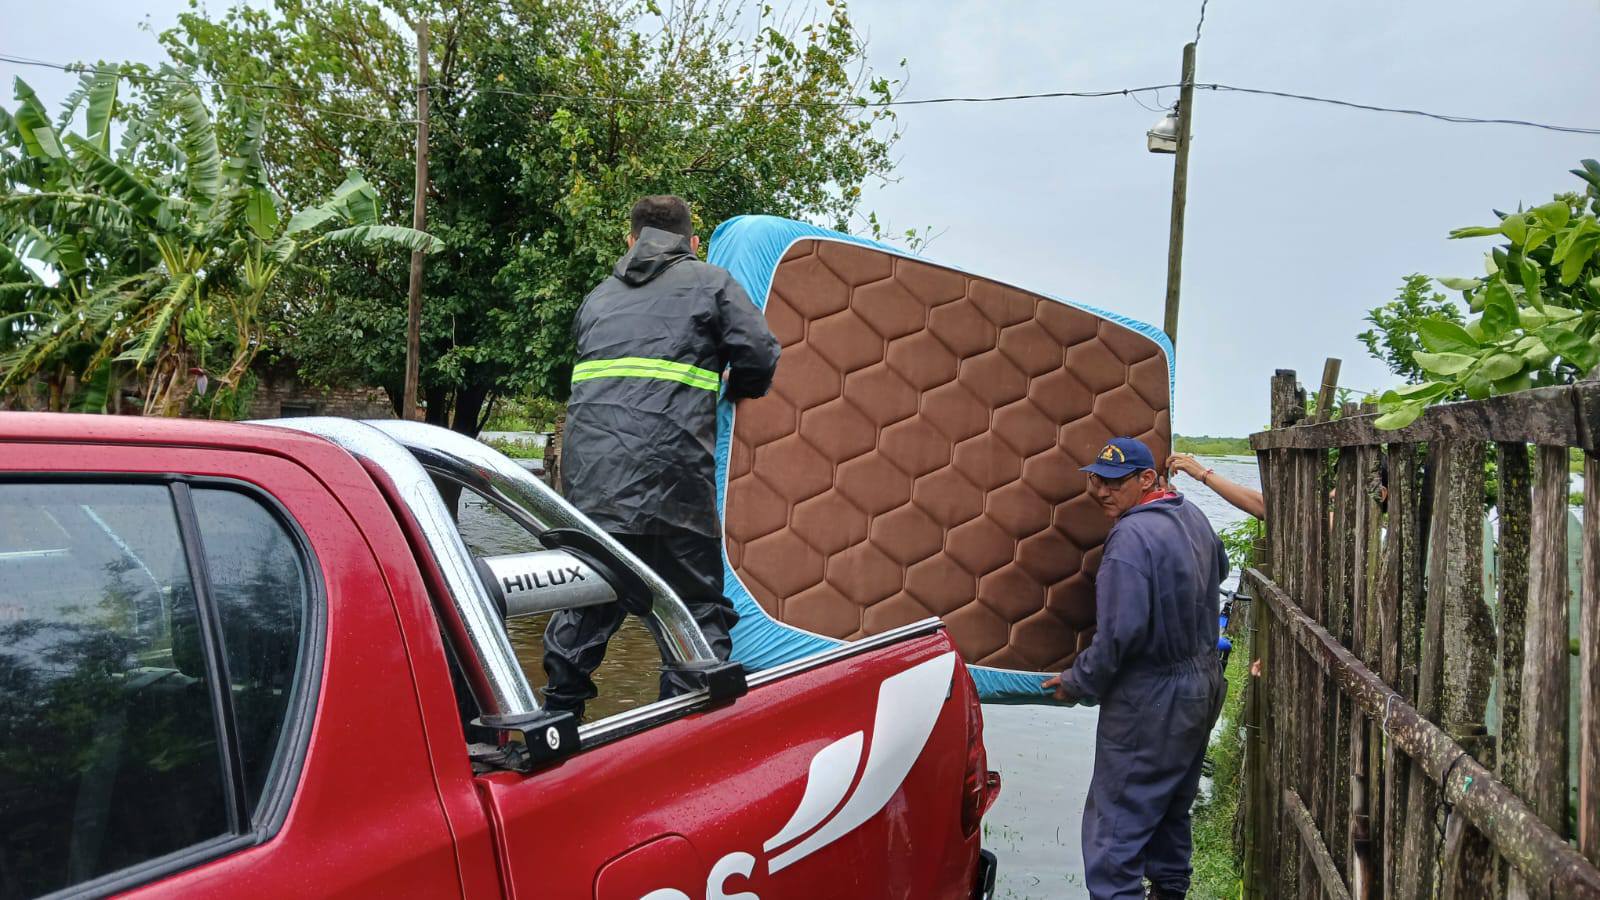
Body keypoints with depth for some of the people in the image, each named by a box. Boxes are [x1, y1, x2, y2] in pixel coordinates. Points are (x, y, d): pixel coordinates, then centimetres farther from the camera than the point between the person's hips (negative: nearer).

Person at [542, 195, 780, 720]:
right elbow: (761, 355, 4)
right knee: (696, 604, 3)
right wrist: (732, 393, 23)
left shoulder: (599, 297, 27)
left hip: (589, 473, 5)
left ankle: (559, 712, 23)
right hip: (672, 474, -5)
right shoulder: (710, 283, 13)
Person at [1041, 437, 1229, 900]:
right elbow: (1219, 570, 26)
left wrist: (1078, 683, -13)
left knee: (1115, 824, -4)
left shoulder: (1130, 537, -24)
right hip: (1203, 683, 10)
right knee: (1172, 806, 24)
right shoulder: (1193, 516, 5)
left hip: (1151, 700, -10)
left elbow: (1119, 633, -27)